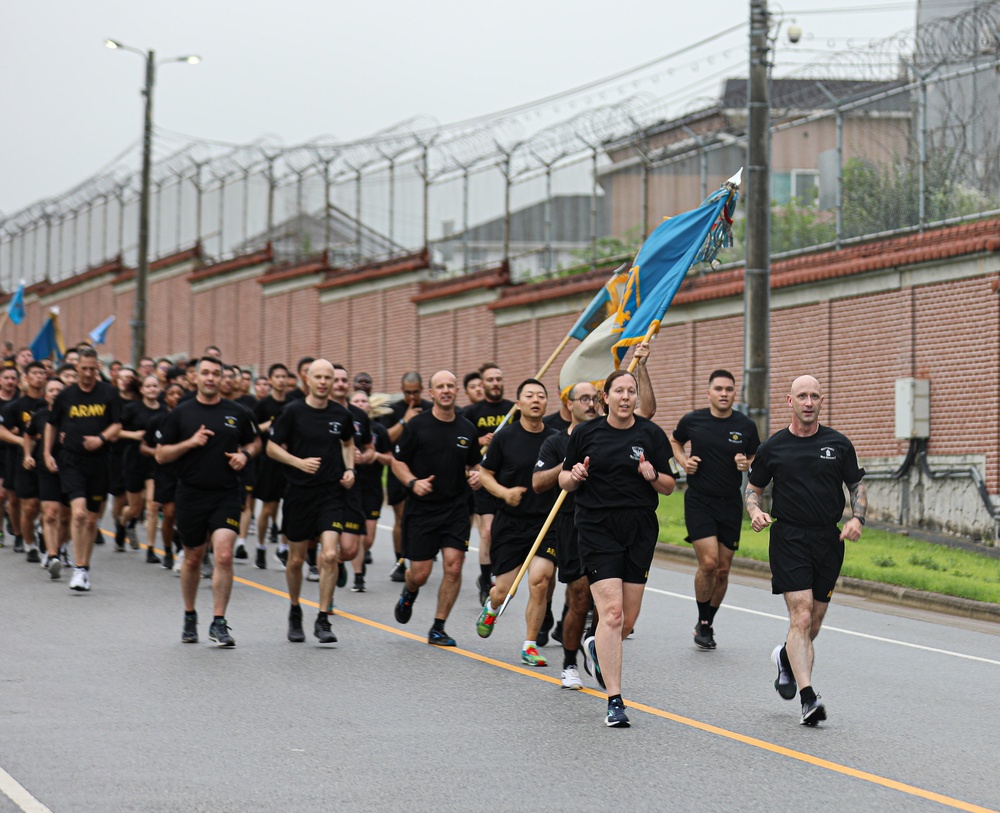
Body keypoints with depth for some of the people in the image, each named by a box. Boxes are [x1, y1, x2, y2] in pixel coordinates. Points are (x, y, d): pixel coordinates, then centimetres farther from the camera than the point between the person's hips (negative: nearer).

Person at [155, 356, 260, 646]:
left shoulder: (237, 413, 4)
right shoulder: (181, 413, 1)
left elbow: (255, 442, 19)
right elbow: (161, 455, 1)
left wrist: (245, 454, -3)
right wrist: (190, 443, -14)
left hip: (226, 494, 0)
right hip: (191, 494, 0)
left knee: (224, 555, -15)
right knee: (193, 559, 12)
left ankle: (219, 623, -9)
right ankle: (189, 617, 33)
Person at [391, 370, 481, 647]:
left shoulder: (467, 429, 6)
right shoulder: (417, 425, -4)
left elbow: (474, 465, 19)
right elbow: (397, 462, 1)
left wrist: (475, 476, -3)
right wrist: (412, 482, -16)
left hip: (455, 508, 2)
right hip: (421, 508, -2)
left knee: (454, 566, -10)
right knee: (420, 573, -1)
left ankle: (438, 628, 4)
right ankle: (408, 593, 38)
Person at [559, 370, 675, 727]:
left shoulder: (651, 434, 4)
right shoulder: (586, 433, 3)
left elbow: (668, 486, 7)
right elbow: (565, 481, 11)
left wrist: (653, 476, -14)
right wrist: (574, 476, -11)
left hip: (640, 532, 2)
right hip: (597, 529, -2)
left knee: (628, 619, 6)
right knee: (611, 612, -14)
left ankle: (599, 648, 42)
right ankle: (614, 701, -12)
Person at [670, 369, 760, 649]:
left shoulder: (746, 426, -1)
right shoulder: (692, 421, -3)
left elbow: (756, 460, 11)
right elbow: (674, 441, 18)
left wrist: (746, 464, -11)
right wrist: (682, 460, -1)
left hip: (730, 503, 2)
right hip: (699, 501, -2)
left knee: (723, 569, 6)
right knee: (708, 563, -15)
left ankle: (708, 623, 25)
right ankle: (702, 622, 4)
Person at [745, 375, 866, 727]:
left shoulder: (838, 444, 6)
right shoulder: (773, 447, 3)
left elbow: (857, 486, 12)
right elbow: (753, 488, 13)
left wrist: (857, 518, -6)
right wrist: (755, 511, -8)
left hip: (829, 540, 3)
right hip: (788, 539, -3)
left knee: (813, 624, 9)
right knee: (801, 616, -16)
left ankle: (786, 658, 43)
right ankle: (808, 697, -21)